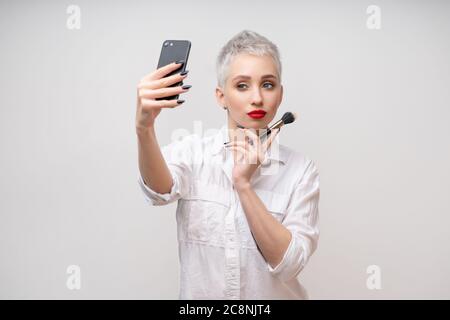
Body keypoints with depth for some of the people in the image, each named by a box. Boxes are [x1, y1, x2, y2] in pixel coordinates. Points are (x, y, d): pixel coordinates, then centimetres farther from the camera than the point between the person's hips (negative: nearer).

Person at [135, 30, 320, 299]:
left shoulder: (300, 169, -10)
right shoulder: (191, 152, -9)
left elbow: (288, 263, -18)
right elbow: (160, 191, -30)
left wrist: (243, 185, -26)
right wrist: (144, 128, -48)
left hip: (274, 292, 0)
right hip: (199, 292, 0)